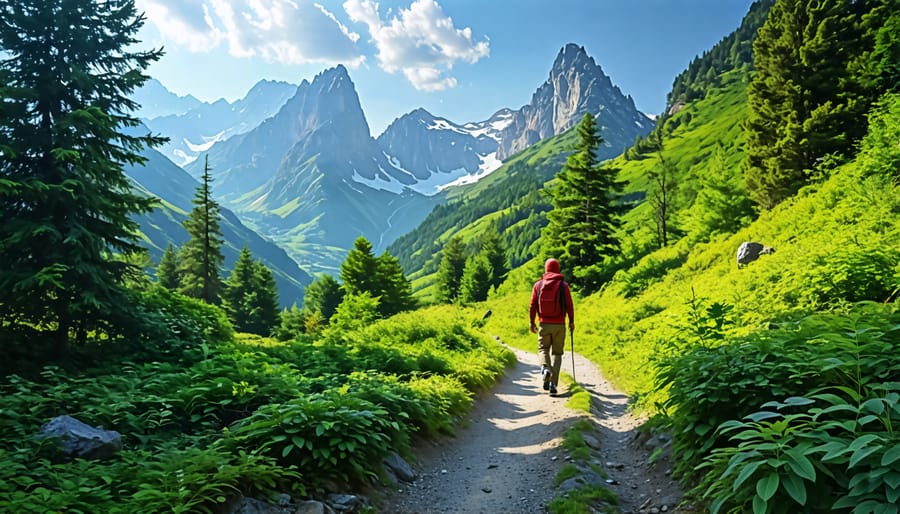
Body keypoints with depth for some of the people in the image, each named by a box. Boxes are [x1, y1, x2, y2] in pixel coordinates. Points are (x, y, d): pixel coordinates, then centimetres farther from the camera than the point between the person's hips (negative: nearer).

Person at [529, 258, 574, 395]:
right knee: (557, 353, 9)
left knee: (543, 349, 16)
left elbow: (533, 305, 1)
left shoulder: (538, 285, 2)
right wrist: (571, 321, 10)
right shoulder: (563, 285, -3)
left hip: (544, 324, 1)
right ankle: (553, 383, 0)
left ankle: (545, 368, -16)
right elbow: (569, 306, -4)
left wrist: (532, 322, 9)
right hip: (559, 325, -1)